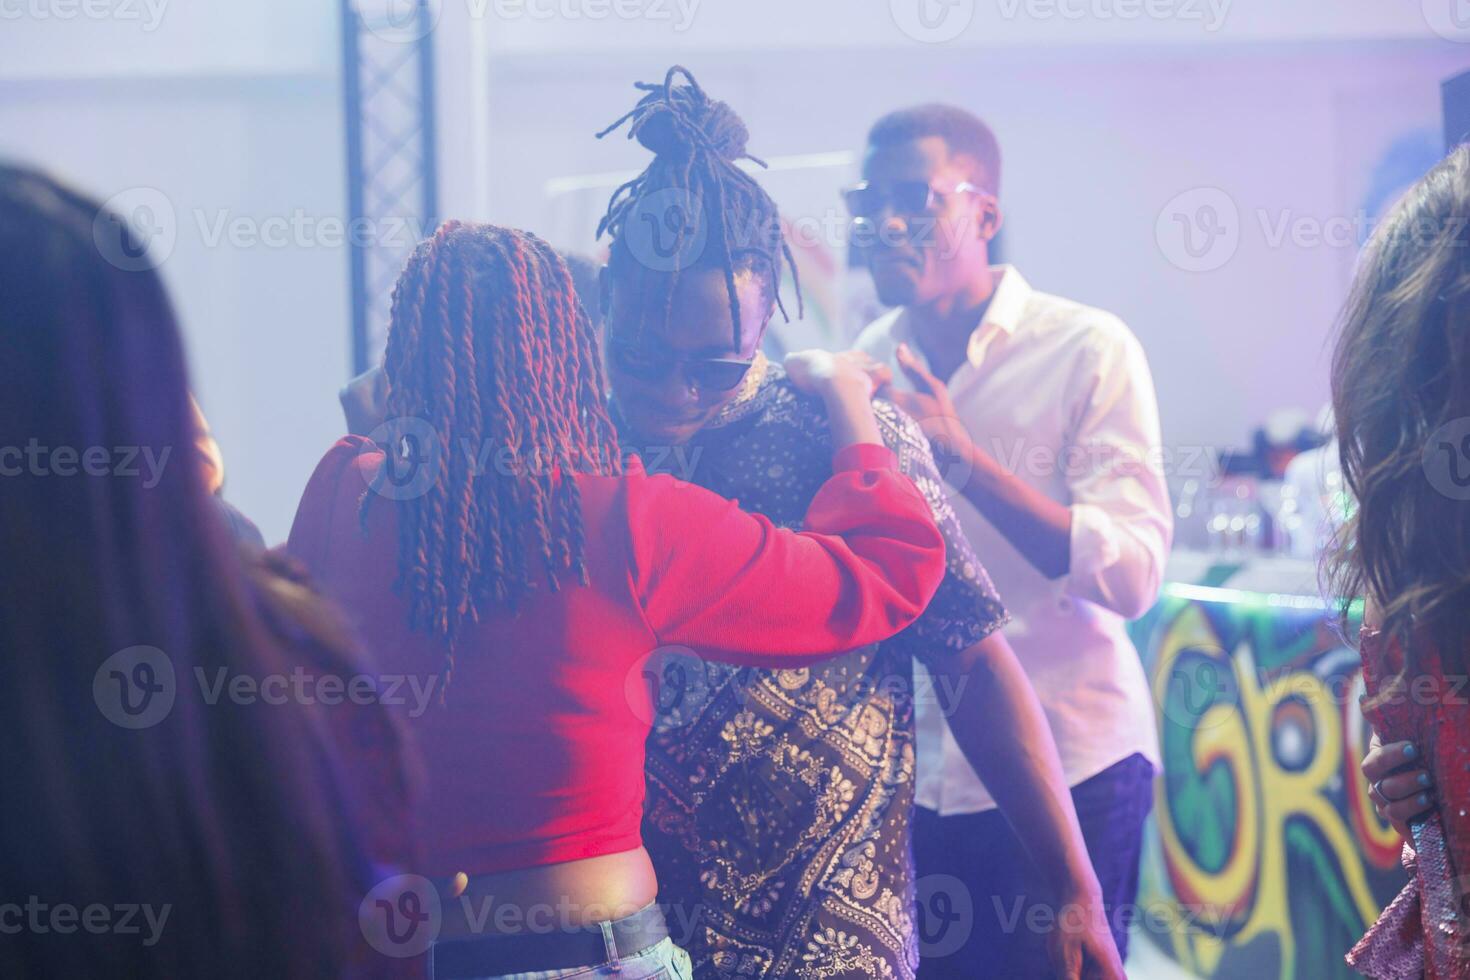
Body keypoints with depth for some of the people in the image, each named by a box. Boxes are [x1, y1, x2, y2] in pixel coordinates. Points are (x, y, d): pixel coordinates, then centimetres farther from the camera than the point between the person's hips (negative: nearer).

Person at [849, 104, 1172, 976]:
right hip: (914, 776, 5)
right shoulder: (871, 362, 8)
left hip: (1065, 774, -4)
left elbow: (1132, 575, -18)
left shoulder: (1087, 349, -8)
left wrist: (964, 460, -24)